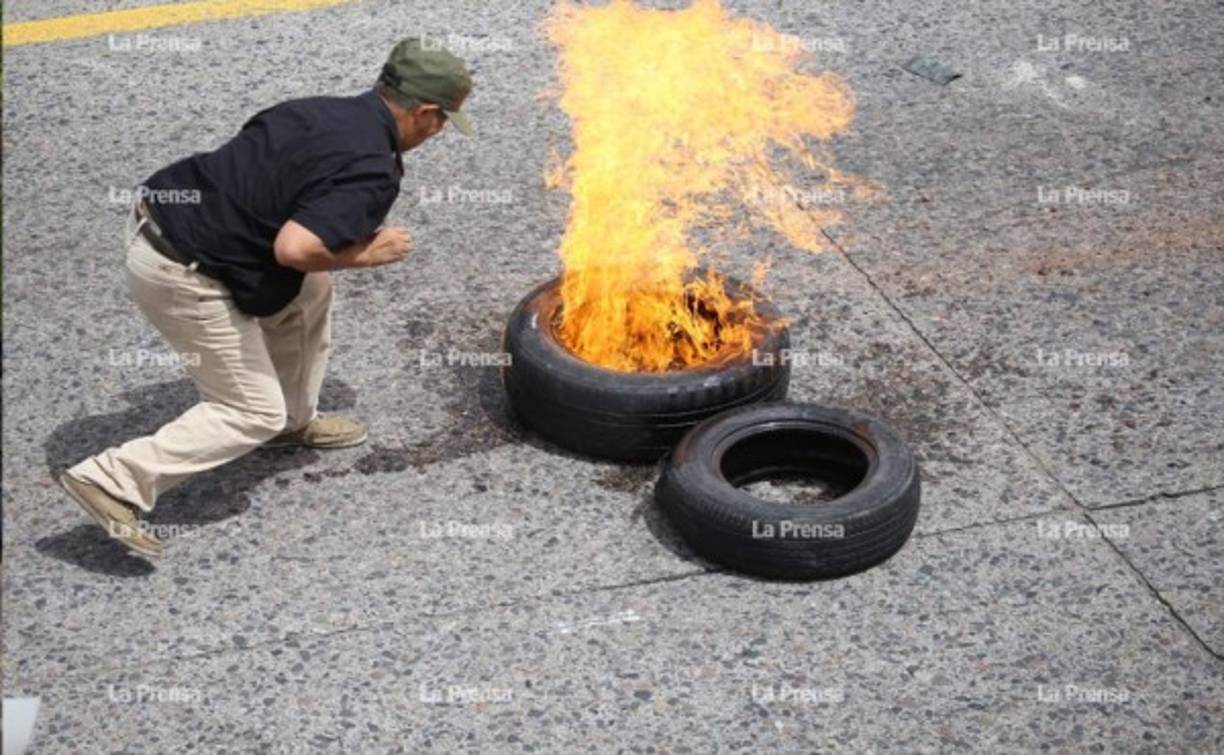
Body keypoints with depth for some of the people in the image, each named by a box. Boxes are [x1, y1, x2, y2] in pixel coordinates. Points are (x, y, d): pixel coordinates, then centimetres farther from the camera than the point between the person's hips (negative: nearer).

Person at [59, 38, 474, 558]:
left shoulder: (322, 109, 8)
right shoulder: (372, 169, -18)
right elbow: (294, 248, -29)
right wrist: (366, 254, -11)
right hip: (182, 275, -9)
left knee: (309, 291, 23)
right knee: (254, 413, 3)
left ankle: (294, 420, 37)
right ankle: (116, 480, -1)